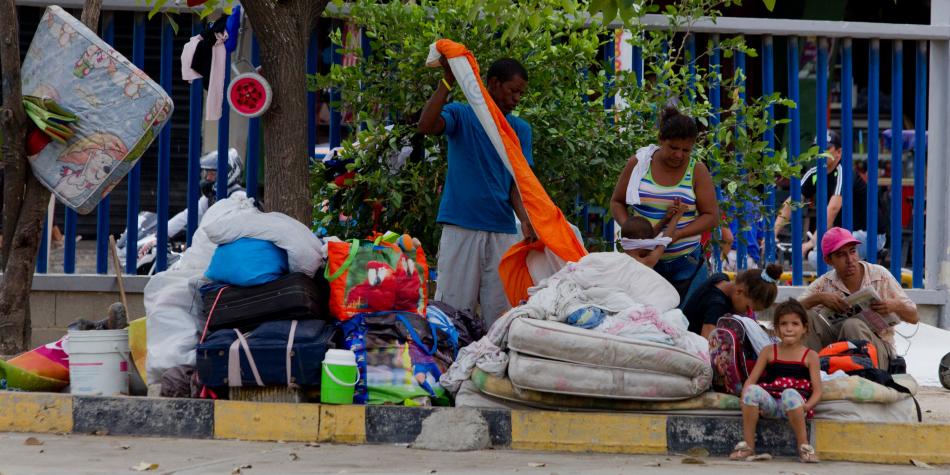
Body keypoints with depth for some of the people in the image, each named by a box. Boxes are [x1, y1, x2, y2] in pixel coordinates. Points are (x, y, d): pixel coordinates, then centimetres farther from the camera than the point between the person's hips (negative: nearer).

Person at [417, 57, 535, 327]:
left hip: (503, 232, 3)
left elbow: (518, 183, 6)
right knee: (454, 308, -5)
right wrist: (447, 82, -22)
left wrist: (526, 219, -12)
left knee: (500, 314, 1)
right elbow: (426, 126, -17)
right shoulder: (460, 115, 4)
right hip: (460, 228, -3)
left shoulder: (521, 129, 13)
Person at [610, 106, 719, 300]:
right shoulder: (638, 164, 3)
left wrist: (677, 234, -16)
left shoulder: (697, 171, 1)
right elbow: (617, 202, 12)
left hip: (685, 263, 0)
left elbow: (711, 216, -1)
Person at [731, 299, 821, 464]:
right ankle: (748, 446, -19)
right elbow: (751, 380, 9)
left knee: (790, 394, -37)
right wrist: (746, 401, -10)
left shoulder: (810, 356, 8)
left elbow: (817, 390, 2)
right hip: (770, 403, 3)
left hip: (793, 406, -3)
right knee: (753, 390, -29)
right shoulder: (769, 352, 15)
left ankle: (803, 447, -23)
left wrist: (806, 406, -19)